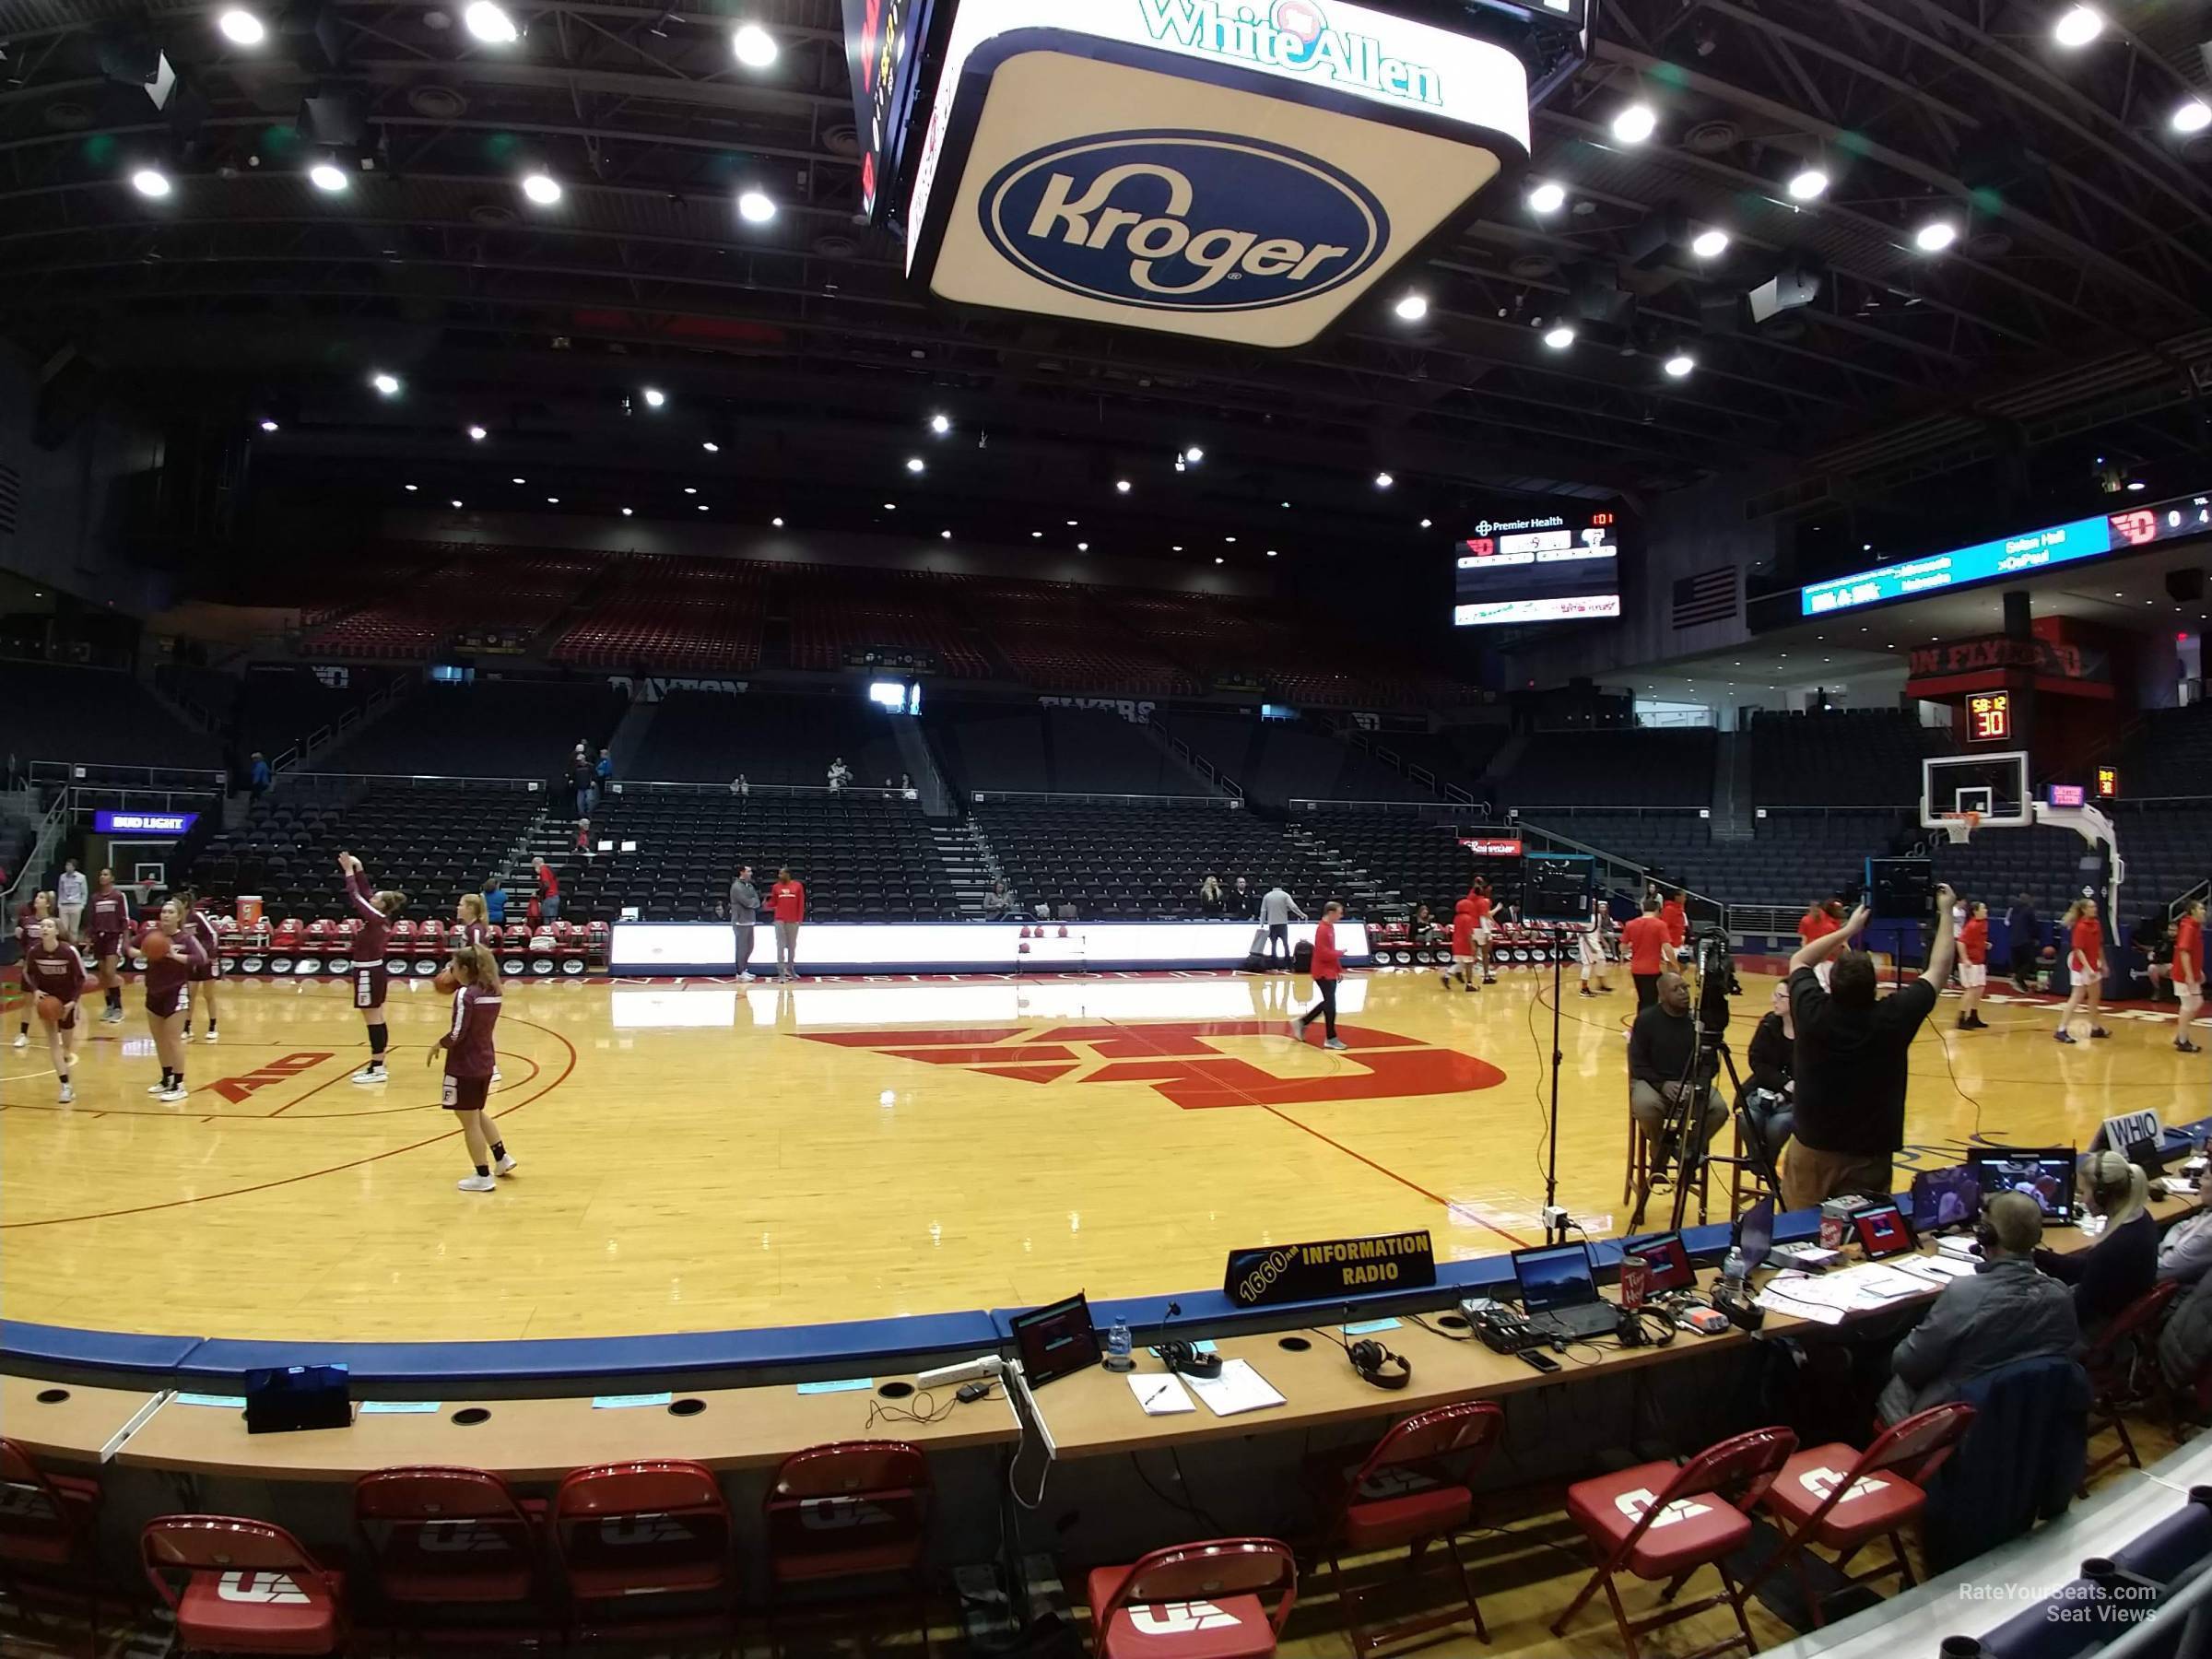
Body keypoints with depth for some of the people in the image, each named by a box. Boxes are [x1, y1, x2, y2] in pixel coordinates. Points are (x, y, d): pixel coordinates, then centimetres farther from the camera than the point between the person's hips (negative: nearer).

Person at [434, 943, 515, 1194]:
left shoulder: (465, 994, -19)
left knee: (469, 1121, 4)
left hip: (465, 1066, -8)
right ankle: (502, 1158, 29)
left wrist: (439, 1045, -2)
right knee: (477, 1114, 26)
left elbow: (457, 1034, -22)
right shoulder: (492, 990, 3)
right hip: (485, 1062, 8)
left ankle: (483, 1177, 11)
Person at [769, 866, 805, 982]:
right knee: (781, 946, -1)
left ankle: (791, 969, 23)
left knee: (792, 946, 11)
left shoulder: (797, 886, -1)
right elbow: (773, 902, 8)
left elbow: (801, 904, 0)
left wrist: (800, 919, -4)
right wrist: (767, 904, -14)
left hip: (793, 921, 0)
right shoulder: (776, 887, 4)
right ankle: (781, 971, 0)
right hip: (780, 920, 0)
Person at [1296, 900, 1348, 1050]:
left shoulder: (1330, 927, 11)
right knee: (1330, 1005, -5)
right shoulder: (1322, 929, -20)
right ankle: (1331, 1039, 3)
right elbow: (1323, 954, -25)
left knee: (1328, 1003, 15)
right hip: (1323, 973, -10)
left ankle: (1303, 1022, 26)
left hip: (1330, 972, 10)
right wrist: (1340, 953, -13)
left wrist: (1339, 969, 16)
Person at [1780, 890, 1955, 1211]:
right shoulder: (1893, 1018, -15)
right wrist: (1945, 913, 12)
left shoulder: (1812, 1013, -14)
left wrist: (1848, 929, 14)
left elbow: (1799, 961, 9)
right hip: (1869, 1156, 0)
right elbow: (1939, 968, 1)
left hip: (1811, 1148, 1)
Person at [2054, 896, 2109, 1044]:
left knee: (2095, 996, 19)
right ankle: (2061, 1030, -9)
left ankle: (2095, 1028, 33)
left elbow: (2099, 946, 15)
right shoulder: (2080, 927, -19)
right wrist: (2088, 968, -26)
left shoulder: (2095, 924, 6)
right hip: (2082, 966, -9)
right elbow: (2078, 950, -22)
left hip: (2093, 966, 9)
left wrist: (2103, 963, 16)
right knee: (2077, 997, -10)